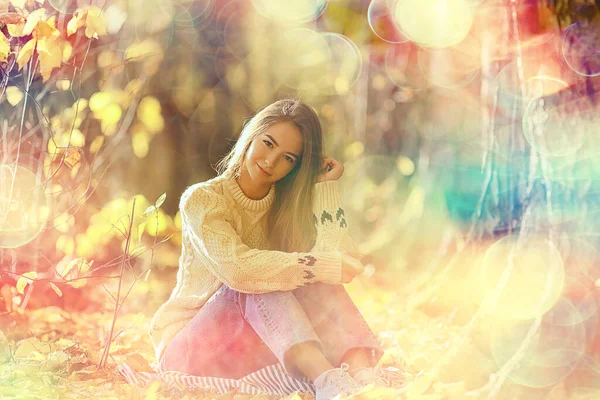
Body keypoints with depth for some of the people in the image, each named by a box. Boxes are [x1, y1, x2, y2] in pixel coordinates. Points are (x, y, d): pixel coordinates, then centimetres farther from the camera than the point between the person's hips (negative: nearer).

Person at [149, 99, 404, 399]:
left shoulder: (287, 205, 3)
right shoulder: (202, 200, -11)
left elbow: (340, 257, -16)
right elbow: (236, 267, -31)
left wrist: (325, 185, -11)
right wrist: (327, 266, -30)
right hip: (188, 345, -4)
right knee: (257, 284, -31)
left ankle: (362, 372, -45)